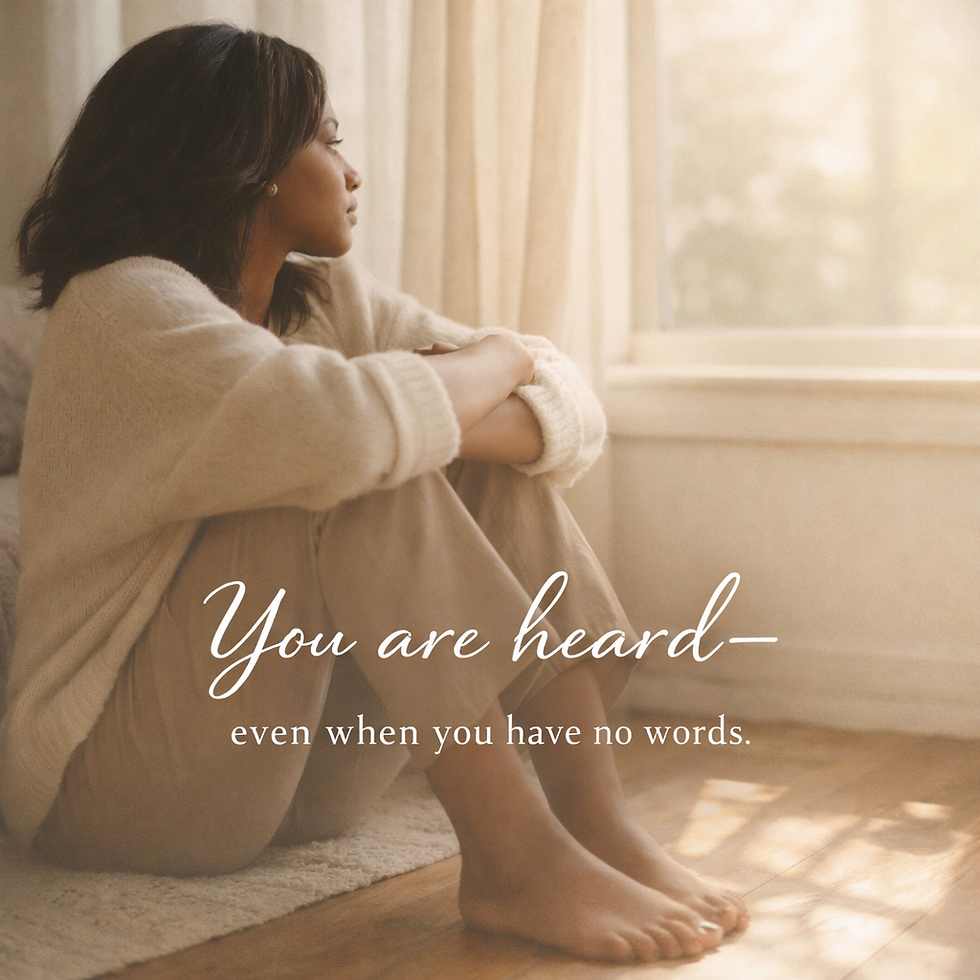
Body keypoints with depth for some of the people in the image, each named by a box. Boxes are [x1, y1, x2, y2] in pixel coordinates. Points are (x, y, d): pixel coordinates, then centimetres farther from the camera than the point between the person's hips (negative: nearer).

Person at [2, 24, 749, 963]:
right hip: (114, 775, -7)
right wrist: (500, 357, -16)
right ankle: (512, 858, -27)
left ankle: (592, 812, -16)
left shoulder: (328, 296, 7)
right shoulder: (123, 308, -18)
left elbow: (572, 410, -1)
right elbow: (350, 427, -37)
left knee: (488, 457, -6)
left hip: (295, 758, 8)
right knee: (364, 475, -25)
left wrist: (457, 415, -24)